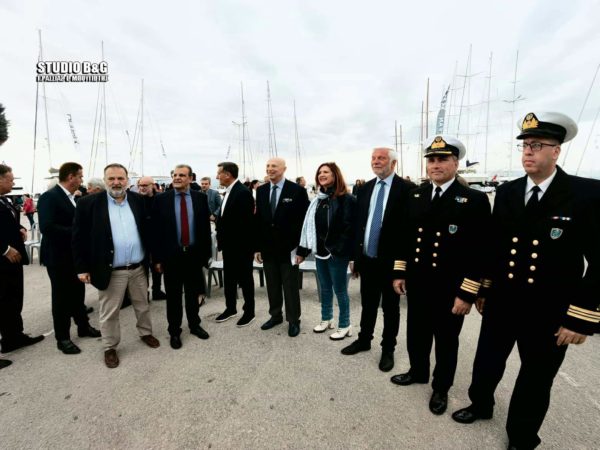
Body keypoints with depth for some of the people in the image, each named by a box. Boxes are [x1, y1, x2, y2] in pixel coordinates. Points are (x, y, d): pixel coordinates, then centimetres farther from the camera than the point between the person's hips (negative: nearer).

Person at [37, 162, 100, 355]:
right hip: (59, 257, -7)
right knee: (62, 297, 5)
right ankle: (62, 338, 20)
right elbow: (46, 227, -27)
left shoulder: (73, 198, 8)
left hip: (75, 255, 7)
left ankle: (83, 326, 33)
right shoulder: (49, 197, -17)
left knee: (78, 293, 18)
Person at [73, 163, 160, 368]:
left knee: (143, 305, 19)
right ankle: (110, 347, 32)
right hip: (110, 271, -2)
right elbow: (79, 237, -4)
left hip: (139, 267, 3)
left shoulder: (139, 200, 1)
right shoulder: (89, 203, -6)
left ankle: (146, 333, 41)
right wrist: (82, 268, -6)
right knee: (109, 313, 13)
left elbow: (148, 230, 7)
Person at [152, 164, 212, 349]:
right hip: (171, 255, -1)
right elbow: (155, 230, -2)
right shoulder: (161, 199, -2)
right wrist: (157, 258, -5)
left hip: (194, 254, 1)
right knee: (173, 296, 11)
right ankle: (174, 331, 29)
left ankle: (195, 325, 35)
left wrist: (206, 253, 0)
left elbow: (205, 227, 2)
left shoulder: (200, 197, 0)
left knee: (193, 293, 16)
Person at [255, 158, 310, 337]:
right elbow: (258, 220, 8)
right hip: (267, 248, 4)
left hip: (289, 248, -4)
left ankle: (293, 320, 25)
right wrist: (257, 247, 6)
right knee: (272, 285, 16)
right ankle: (275, 315, 34)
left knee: (291, 286, 8)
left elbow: (303, 221, -8)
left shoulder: (297, 190, -7)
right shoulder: (261, 190, 7)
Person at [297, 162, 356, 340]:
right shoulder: (317, 200, 11)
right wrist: (302, 250, 9)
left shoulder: (346, 199, -10)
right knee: (324, 288, 18)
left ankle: (344, 325, 22)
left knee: (339, 290, 6)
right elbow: (309, 226, 11)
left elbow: (349, 228, -15)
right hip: (320, 251, 7)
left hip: (337, 253, -6)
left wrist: (338, 250, -21)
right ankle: (326, 319, 35)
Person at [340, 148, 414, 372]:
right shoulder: (364, 189, 7)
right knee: (368, 304, 20)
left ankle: (388, 349, 33)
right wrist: (355, 256, 9)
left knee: (390, 307, 14)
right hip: (367, 259, 5)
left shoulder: (406, 189, -9)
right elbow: (358, 224, 9)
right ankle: (364, 340, 40)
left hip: (391, 260, -4)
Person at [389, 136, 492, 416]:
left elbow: (480, 251, -13)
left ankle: (441, 388, 41)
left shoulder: (475, 200, -12)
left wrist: (467, 294, -14)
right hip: (417, 284, 4)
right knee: (417, 334, 22)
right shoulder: (415, 196, 3)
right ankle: (418, 372, 48)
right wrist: (400, 272, 6)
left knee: (446, 341, 17)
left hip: (450, 289, -4)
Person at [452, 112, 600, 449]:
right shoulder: (506, 193, 1)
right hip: (501, 302, 3)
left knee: (536, 379, 17)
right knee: (487, 361, 19)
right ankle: (481, 405, 47)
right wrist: (484, 289, 10)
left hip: (549, 311, -3)